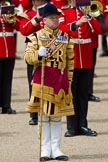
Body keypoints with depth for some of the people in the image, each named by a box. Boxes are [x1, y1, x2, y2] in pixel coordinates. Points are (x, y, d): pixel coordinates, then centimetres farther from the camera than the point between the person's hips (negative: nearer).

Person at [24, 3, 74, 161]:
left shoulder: (65, 37, 11)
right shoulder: (36, 36, 2)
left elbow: (70, 60, 13)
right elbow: (28, 57, -2)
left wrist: (68, 80, 9)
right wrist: (38, 54, -21)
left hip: (61, 79, 3)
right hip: (43, 78, -3)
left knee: (57, 115, 6)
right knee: (44, 114, 0)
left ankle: (56, 149, 10)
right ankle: (45, 149, 5)